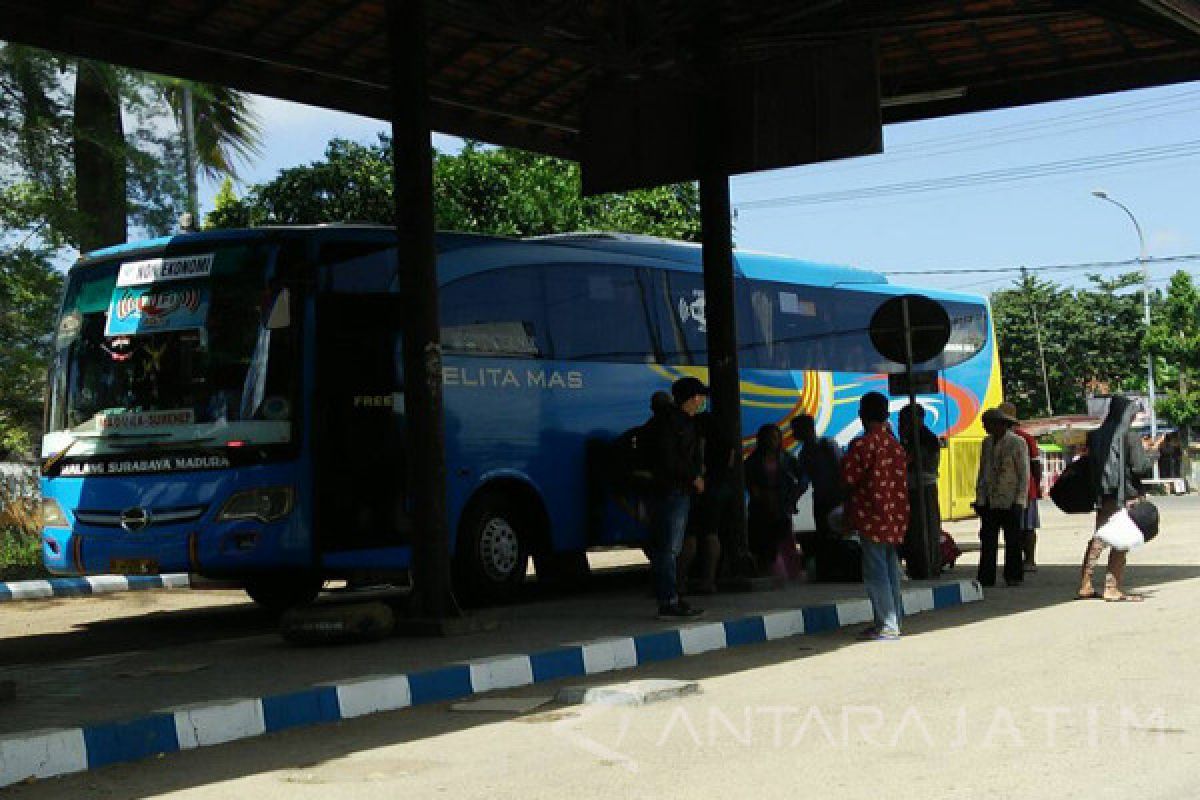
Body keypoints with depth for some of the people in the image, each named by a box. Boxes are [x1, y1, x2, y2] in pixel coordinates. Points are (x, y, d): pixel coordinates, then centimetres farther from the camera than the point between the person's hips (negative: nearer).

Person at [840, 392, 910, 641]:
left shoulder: (863, 444, -14)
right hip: (894, 515, 8)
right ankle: (894, 620, 19)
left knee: (876, 572, -5)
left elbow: (849, 477, -13)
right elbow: (901, 480, 15)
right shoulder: (895, 444, 9)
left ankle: (887, 625, -7)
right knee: (890, 568, 14)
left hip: (872, 516, -8)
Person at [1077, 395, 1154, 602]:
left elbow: (1091, 463, 11)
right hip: (1126, 497, -6)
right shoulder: (1129, 435, -12)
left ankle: (1085, 586, 13)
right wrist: (1151, 457, 3)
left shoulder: (1097, 435, 4)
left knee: (1098, 539, 13)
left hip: (1103, 496, 6)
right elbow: (1140, 467, -15)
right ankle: (1112, 588, 0)